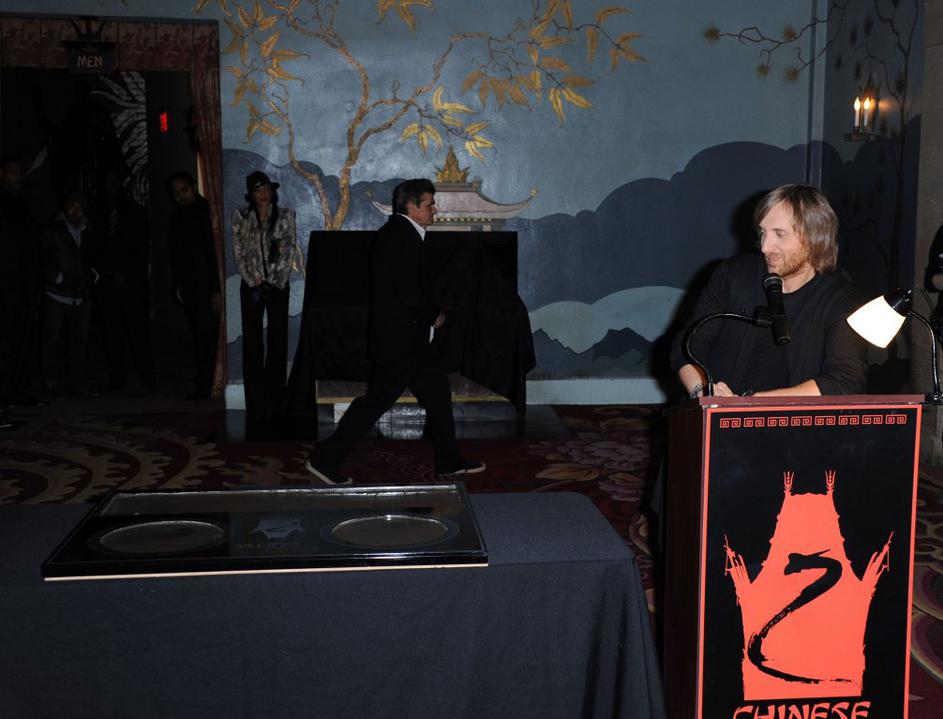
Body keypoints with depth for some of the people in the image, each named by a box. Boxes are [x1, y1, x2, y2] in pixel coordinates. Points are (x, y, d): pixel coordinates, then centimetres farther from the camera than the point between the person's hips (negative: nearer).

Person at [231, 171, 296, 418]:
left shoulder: (285, 215, 5)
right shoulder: (240, 217, 7)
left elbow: (287, 249, -2)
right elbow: (239, 252, 3)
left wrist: (275, 281, -9)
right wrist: (254, 280, -5)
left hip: (278, 284, 0)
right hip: (252, 285, 1)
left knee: (278, 339, -2)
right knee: (252, 341, -2)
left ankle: (274, 401, 3)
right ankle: (255, 403, 0)